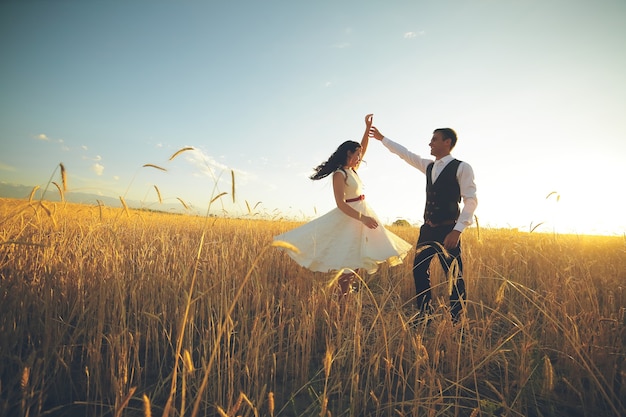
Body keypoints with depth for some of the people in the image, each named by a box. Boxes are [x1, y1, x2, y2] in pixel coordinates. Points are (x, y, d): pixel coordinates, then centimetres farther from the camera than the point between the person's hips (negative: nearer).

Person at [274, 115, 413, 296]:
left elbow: (363, 149, 23)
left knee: (356, 260, 12)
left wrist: (368, 127, 16)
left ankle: (348, 293, 20)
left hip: (363, 214, 10)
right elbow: (340, 203, -21)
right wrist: (363, 218, -27)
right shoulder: (339, 174, -14)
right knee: (346, 262, -4)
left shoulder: (352, 170, 11)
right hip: (349, 218, -9)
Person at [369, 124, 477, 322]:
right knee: (419, 270, 10)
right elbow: (405, 153, 23)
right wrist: (382, 138, 28)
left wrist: (457, 230, -21)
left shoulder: (462, 168, -6)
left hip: (447, 230, -7)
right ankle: (424, 314, 23)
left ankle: (456, 320, 10)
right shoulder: (429, 166, 14)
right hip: (427, 229, 7)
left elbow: (471, 200, -12)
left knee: (454, 276, -4)